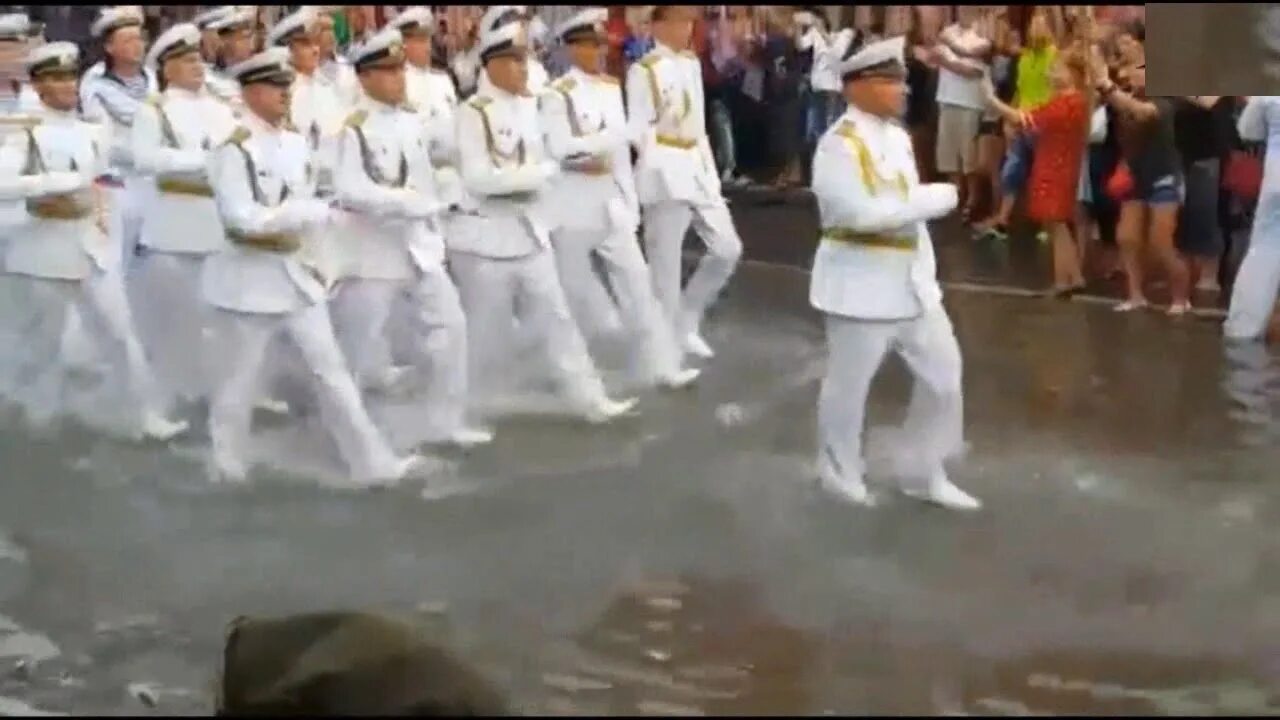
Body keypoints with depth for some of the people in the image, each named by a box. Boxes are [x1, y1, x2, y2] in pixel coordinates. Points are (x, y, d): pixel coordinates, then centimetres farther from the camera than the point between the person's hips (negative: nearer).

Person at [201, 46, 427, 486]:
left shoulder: (295, 145, 7)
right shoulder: (234, 148, -16)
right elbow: (242, 218, -24)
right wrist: (318, 212, -23)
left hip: (296, 273, 7)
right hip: (251, 276, -7)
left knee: (330, 368, 4)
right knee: (241, 377, 7)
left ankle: (372, 464, 3)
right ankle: (227, 466, 24)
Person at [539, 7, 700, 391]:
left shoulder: (612, 88, 9)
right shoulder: (557, 95, -10)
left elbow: (621, 146, 11)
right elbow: (559, 150, -20)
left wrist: (630, 200, 9)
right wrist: (603, 141, -12)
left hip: (611, 200, 5)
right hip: (572, 203, -5)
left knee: (635, 278, -1)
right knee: (572, 286, 6)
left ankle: (660, 364, -1)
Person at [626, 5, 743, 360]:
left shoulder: (691, 64, 13)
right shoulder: (644, 71, -10)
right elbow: (637, 130, -12)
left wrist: (710, 170, 15)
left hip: (696, 168, 8)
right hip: (665, 173, -8)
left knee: (728, 249, 7)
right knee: (666, 265, -2)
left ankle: (686, 322, 22)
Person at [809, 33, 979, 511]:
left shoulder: (897, 138, 9)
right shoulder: (839, 145, -18)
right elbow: (863, 213, -27)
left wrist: (926, 270, 10)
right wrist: (936, 197, -21)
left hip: (910, 282, 8)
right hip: (860, 285, -8)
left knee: (943, 374, 11)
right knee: (848, 385, 6)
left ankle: (924, 474, 26)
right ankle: (841, 476, 27)